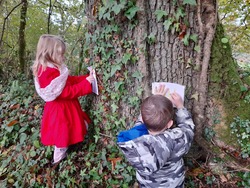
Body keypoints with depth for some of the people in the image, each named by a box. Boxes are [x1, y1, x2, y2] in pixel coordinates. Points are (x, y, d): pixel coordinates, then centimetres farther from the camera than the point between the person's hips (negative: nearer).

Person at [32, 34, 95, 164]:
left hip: (64, 107, 10)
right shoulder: (50, 72, -30)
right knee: (63, 137, 10)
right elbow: (67, 92, -28)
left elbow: (69, 80, 6)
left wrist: (86, 78, -1)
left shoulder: (52, 68, 2)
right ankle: (58, 162, 34)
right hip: (61, 110, -10)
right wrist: (86, 83, -23)